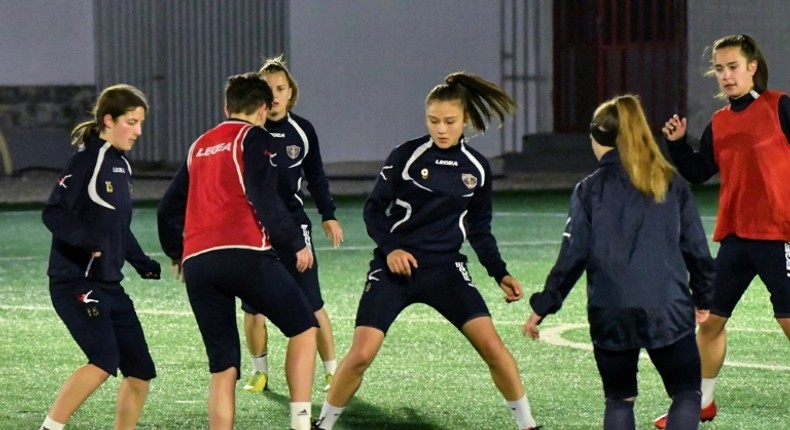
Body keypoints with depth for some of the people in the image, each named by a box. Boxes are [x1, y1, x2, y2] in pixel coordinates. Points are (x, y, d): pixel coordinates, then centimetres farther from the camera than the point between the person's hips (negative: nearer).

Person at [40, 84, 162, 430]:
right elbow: (53, 213, -18)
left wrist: (142, 263, 17)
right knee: (104, 361, -24)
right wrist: (91, 239, -31)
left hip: (109, 285, 9)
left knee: (140, 371, 6)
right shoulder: (86, 160, -10)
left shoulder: (121, 165, 15)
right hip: (76, 282, -9)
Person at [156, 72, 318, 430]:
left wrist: (176, 252, 42)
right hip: (244, 254, -6)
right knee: (304, 327, 7)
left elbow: (168, 210, 27)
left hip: (196, 263, 6)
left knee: (223, 367, 9)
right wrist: (296, 244, -1)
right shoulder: (253, 138, 4)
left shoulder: (199, 146, 23)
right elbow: (265, 199, -9)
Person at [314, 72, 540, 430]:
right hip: (395, 267, -2)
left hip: (445, 269, 2)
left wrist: (500, 274, 4)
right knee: (361, 353, -12)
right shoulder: (406, 156, -6)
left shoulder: (476, 168, 4)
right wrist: (390, 248, -18)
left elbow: (479, 230, 13)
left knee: (492, 346, -10)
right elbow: (374, 209, -2)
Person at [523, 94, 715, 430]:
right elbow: (696, 249, 7)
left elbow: (572, 258, -3)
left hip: (611, 316, 0)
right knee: (687, 394, 11)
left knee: (619, 400, 15)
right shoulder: (673, 185, 3)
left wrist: (541, 308, 6)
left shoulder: (589, 190, -2)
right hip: (670, 312, 0)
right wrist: (703, 298, 22)